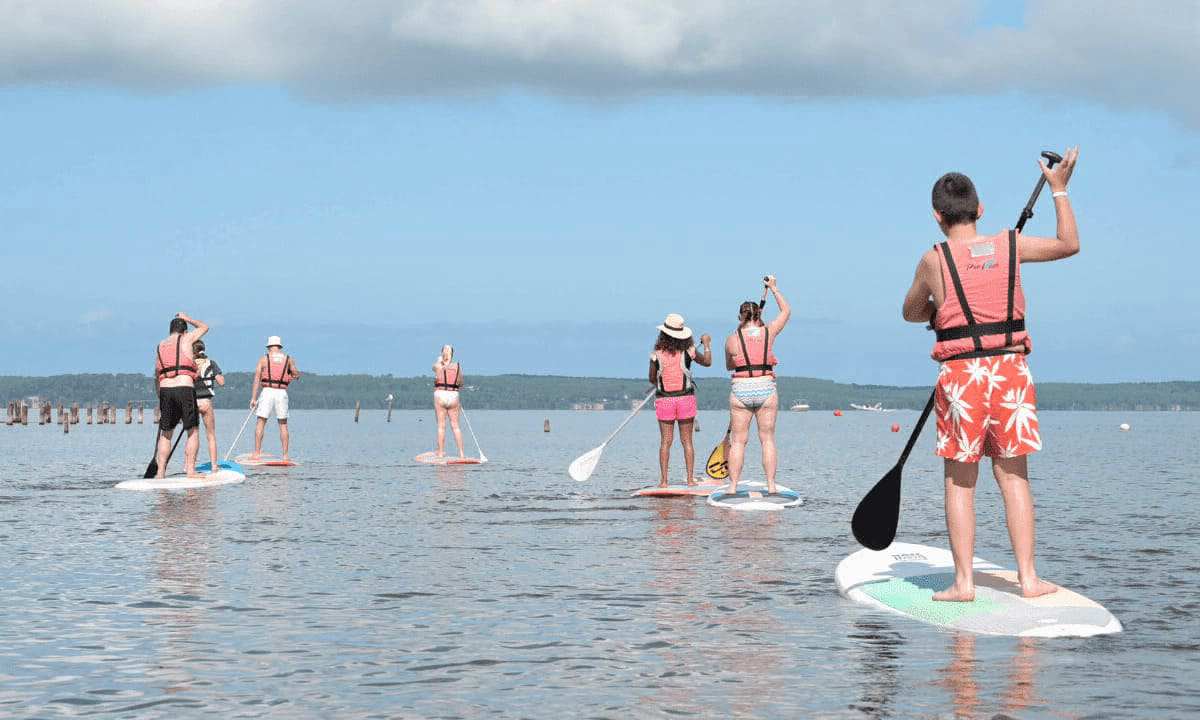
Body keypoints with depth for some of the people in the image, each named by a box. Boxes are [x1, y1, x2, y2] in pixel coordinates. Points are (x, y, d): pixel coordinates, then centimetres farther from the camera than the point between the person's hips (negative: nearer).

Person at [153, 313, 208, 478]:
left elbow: (157, 376, 17)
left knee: (166, 433, 12)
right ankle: (190, 469, -2)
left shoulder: (160, 346, 17)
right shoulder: (186, 339, 5)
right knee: (192, 431, 5)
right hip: (185, 389, -4)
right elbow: (204, 327, 24)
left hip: (165, 390, 4)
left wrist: (159, 397, 22)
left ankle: (160, 472, 8)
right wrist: (186, 318, 35)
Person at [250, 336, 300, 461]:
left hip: (267, 391, -1)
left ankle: (257, 453, 2)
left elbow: (256, 379, -2)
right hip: (282, 393, 1)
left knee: (261, 423, 6)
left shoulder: (263, 359, 4)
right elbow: (297, 375, 18)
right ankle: (285, 455, 5)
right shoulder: (288, 359, 8)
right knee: (283, 425, 8)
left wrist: (253, 398, -2)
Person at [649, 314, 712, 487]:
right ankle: (690, 478, 3)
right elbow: (707, 362, 12)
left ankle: (664, 480, 0)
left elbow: (652, 379, 5)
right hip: (686, 398, 0)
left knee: (665, 441, 3)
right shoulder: (688, 352, -4)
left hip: (664, 400, 0)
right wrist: (706, 344, 27)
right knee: (687, 441, 5)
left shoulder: (656, 355, -6)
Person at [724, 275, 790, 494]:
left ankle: (733, 487, 1)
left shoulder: (732, 339, 0)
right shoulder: (769, 332, 2)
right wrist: (774, 288, 28)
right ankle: (771, 486, 2)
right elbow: (786, 311, 19)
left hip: (740, 391, -1)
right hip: (766, 389, 1)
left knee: (738, 441, 4)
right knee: (767, 439, 6)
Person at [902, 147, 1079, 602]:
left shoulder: (934, 261, -4)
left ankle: (963, 581, 4)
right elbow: (1069, 244, 18)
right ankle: (1027, 576, 8)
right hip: (1011, 369, 2)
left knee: (960, 480, 5)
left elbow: (911, 313, 12)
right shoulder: (1012, 245, 1)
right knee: (1013, 475, 10)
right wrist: (1059, 189, 25)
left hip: (960, 373, -2)